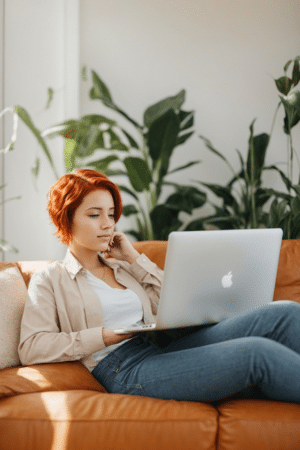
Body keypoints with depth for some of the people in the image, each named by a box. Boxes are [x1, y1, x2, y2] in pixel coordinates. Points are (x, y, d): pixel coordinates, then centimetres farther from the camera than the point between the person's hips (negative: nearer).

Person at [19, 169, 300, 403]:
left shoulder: (122, 267, 28)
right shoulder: (50, 280, 11)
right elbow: (31, 348, -5)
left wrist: (134, 259, 16)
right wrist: (106, 336, -13)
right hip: (125, 370, -7)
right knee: (258, 353, -29)